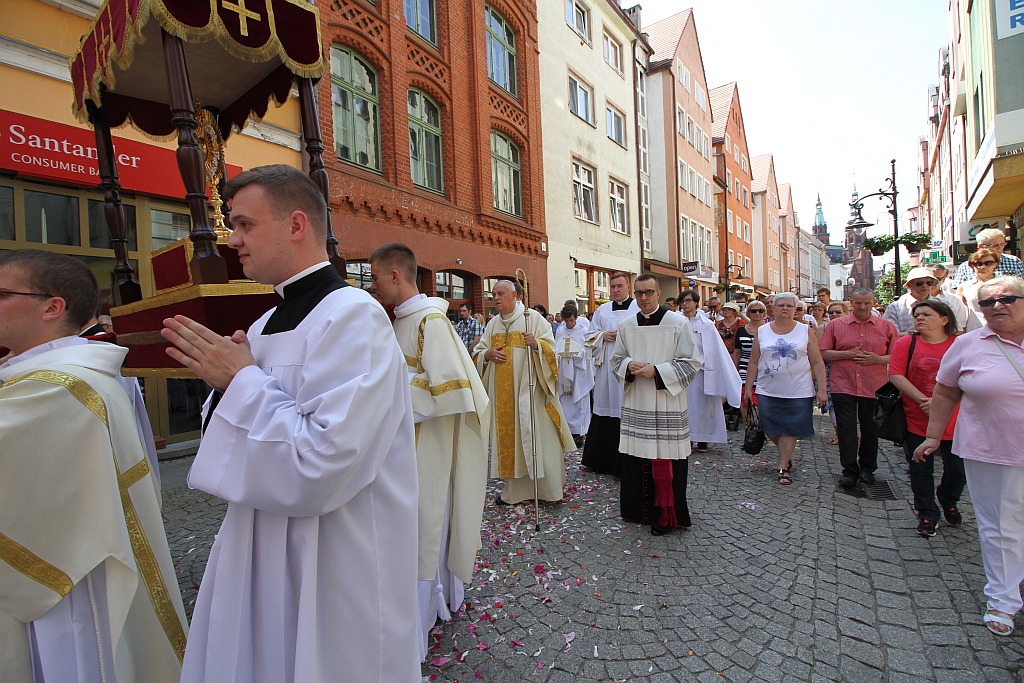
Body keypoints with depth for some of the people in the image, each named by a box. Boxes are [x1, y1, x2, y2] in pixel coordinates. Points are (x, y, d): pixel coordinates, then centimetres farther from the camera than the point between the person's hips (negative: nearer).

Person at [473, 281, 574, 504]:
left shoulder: (533, 317, -1)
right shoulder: (492, 324, 14)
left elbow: (550, 347, -4)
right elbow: (478, 353, 17)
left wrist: (537, 344, -25)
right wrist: (487, 354, -5)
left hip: (529, 390, -4)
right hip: (502, 392, 5)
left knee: (537, 437, -1)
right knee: (508, 436, 8)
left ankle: (549, 487, 15)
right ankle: (514, 489, 21)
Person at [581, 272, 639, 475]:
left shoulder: (639, 308, 3)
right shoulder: (602, 310, 14)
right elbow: (591, 337, 16)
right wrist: (603, 336, -3)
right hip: (606, 369, 3)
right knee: (605, 410, 7)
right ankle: (602, 460, 20)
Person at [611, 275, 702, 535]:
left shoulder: (678, 323, -4)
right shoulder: (626, 326, 8)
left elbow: (691, 362, -4)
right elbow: (617, 359, 15)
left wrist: (656, 371, -15)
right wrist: (629, 366, -8)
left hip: (666, 405, -3)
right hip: (635, 404, 4)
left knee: (665, 461, 1)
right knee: (636, 457, 9)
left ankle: (665, 515, 18)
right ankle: (639, 509, 27)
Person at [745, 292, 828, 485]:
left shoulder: (805, 331, 3)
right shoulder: (761, 331, 5)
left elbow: (818, 363, 3)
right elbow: (754, 362, 7)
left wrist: (822, 389, -4)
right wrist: (748, 387, 4)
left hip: (798, 392, -1)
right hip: (767, 391, 1)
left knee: (791, 430, 3)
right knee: (770, 429, 7)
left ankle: (783, 467, 17)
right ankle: (786, 456, 34)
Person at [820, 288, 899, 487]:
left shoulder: (887, 326, 6)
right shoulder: (835, 325, 3)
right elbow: (823, 353, 1)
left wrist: (878, 359, -12)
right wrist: (847, 354, -13)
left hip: (874, 387, 1)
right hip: (843, 386, -1)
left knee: (870, 429, 11)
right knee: (846, 430, 0)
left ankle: (867, 468, 29)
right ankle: (850, 471, 9)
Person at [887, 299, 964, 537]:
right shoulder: (906, 343, -2)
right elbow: (895, 375, -8)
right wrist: (923, 400, -18)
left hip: (953, 421, 1)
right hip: (917, 421, -1)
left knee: (958, 470, 10)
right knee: (921, 470, 7)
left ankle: (948, 501, 41)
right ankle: (927, 515, 23)